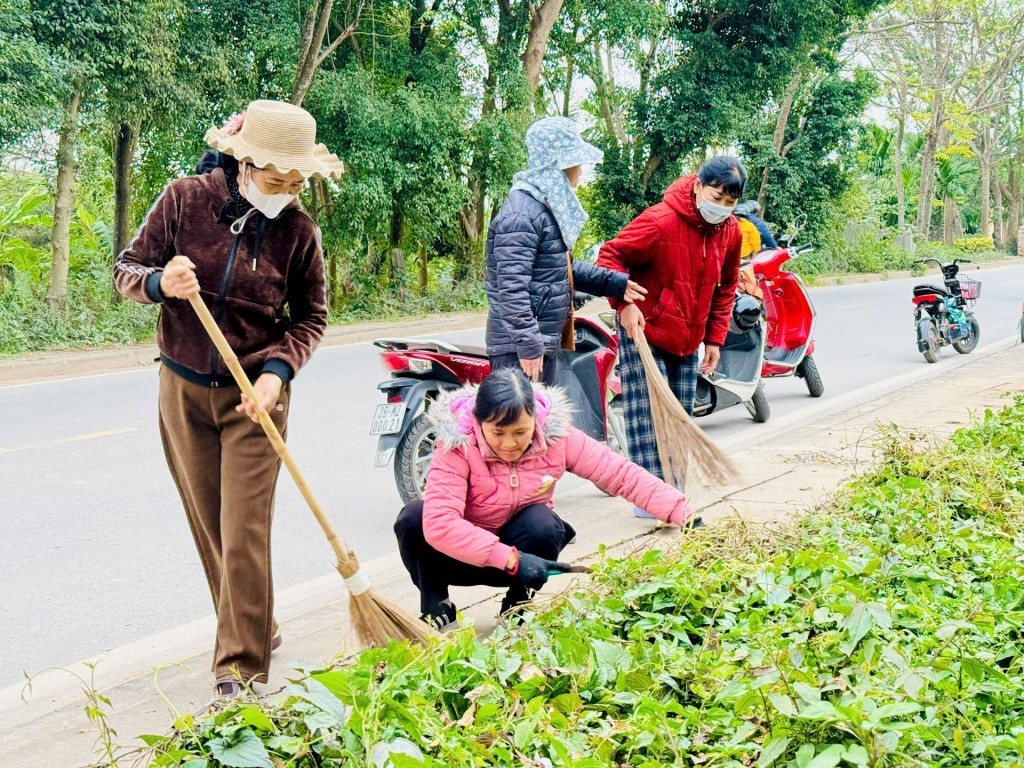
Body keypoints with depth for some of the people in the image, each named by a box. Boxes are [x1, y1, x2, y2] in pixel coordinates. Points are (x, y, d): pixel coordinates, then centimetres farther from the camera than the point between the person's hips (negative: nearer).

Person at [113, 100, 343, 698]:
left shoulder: (298, 229, -9)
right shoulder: (186, 199, -9)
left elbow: (311, 316, 1)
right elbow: (127, 268, -1)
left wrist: (278, 369, -16)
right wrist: (160, 283, -24)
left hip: (255, 397, -2)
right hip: (184, 390, 2)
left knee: (245, 532, -7)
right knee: (210, 526, 11)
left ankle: (242, 667, 0)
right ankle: (256, 628, 30)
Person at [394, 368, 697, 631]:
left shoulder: (555, 435, -17)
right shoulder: (458, 446, -26)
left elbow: (621, 474, -16)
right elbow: (438, 523, -37)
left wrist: (683, 514, -26)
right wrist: (510, 559, -43)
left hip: (523, 551, 2)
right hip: (463, 555, -2)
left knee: (542, 522, -30)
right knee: (413, 517, -30)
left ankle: (515, 610, -4)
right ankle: (435, 607, -5)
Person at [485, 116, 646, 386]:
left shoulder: (548, 207, 15)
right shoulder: (521, 214, -19)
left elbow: (564, 269, 26)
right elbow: (512, 287, -24)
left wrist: (615, 283, 20)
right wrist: (527, 345, -25)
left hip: (545, 342, 11)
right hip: (518, 350, -11)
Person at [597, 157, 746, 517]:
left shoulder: (730, 232, 0)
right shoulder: (660, 221, -21)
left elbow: (725, 288, 13)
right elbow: (611, 255, -15)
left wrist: (715, 338, 8)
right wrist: (623, 303, -27)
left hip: (688, 340, 7)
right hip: (644, 332, -7)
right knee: (648, 414, -10)